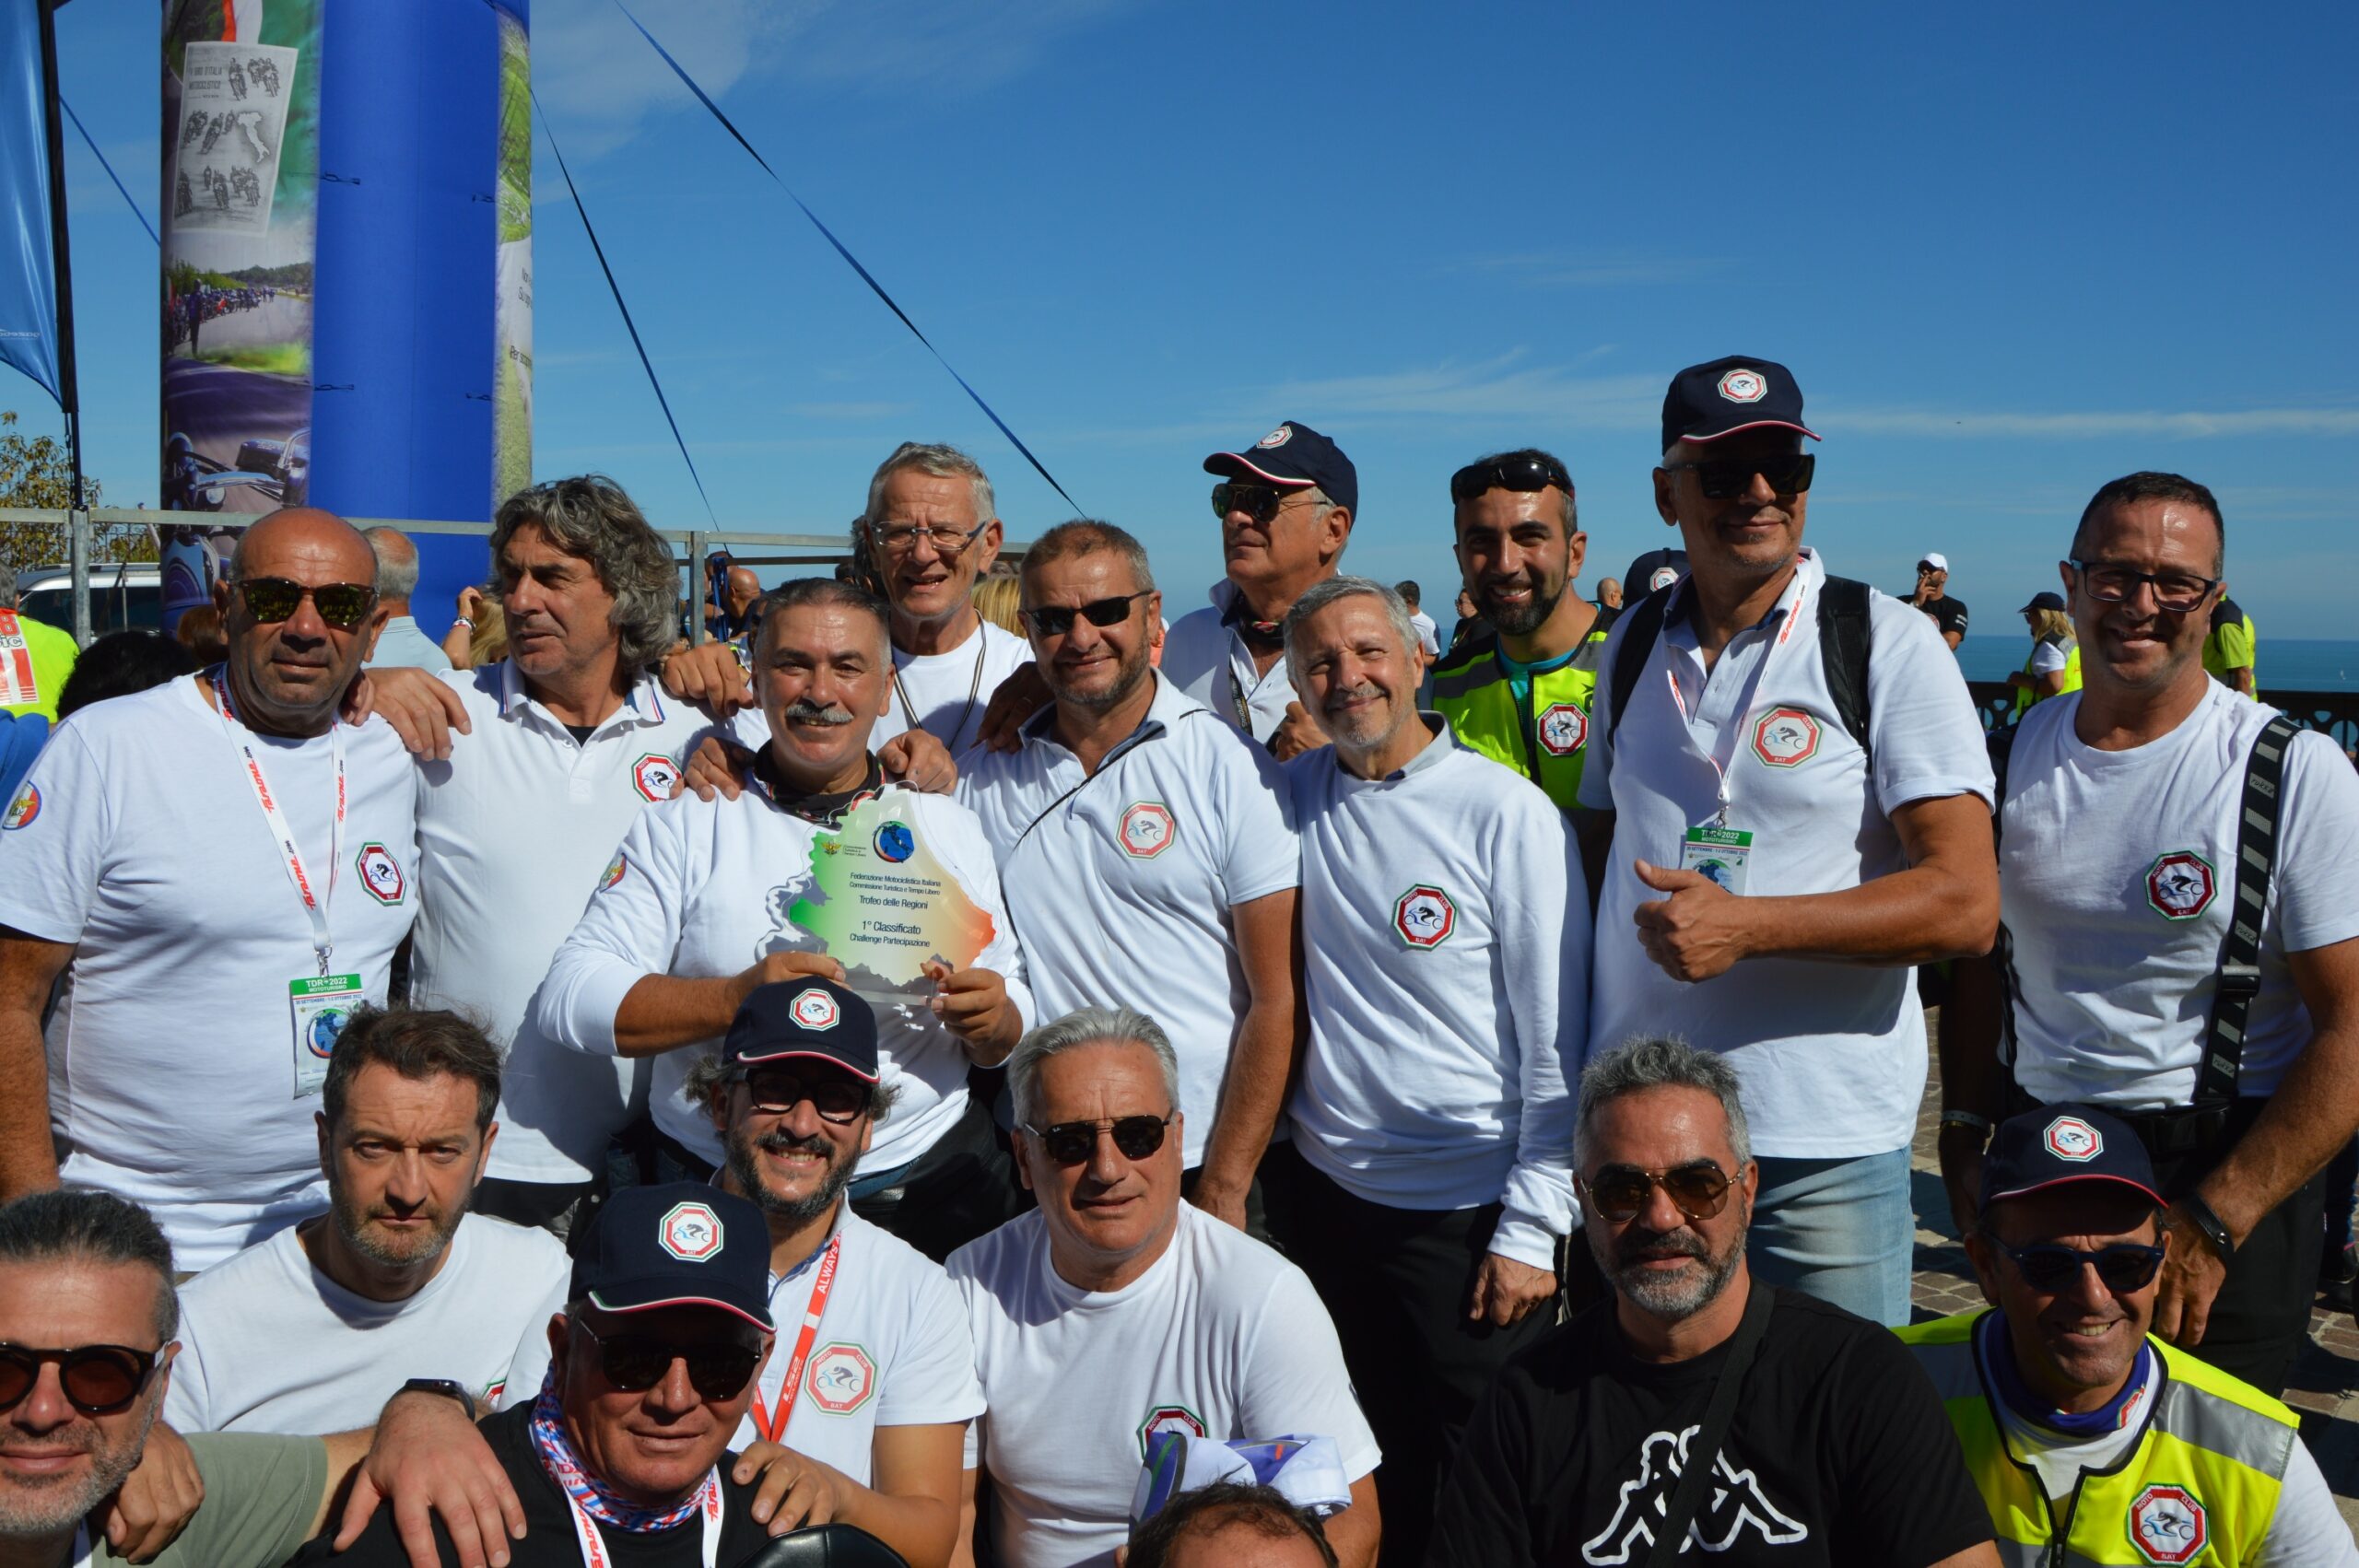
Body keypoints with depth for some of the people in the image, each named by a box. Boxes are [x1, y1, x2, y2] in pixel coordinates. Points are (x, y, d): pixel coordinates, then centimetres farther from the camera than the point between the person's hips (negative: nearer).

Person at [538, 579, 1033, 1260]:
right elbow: (569, 996, -4)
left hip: (929, 1188, 2)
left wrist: (992, 1021, -10)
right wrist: (735, 999, -16)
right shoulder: (687, 822, 6)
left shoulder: (950, 828, 13)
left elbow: (1007, 1036, 13)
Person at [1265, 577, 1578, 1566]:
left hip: (1471, 1213, -4)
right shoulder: (1290, 798, 1)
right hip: (1324, 1190, 4)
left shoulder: (1506, 813, -12)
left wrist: (1531, 1228, -11)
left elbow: (1557, 1037, -11)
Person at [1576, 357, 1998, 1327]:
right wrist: (1579, 1067, 6)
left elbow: (1965, 903, -12)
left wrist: (1746, 927, -20)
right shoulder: (1635, 646, 9)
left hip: (1822, 1147, -4)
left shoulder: (1890, 645, -6)